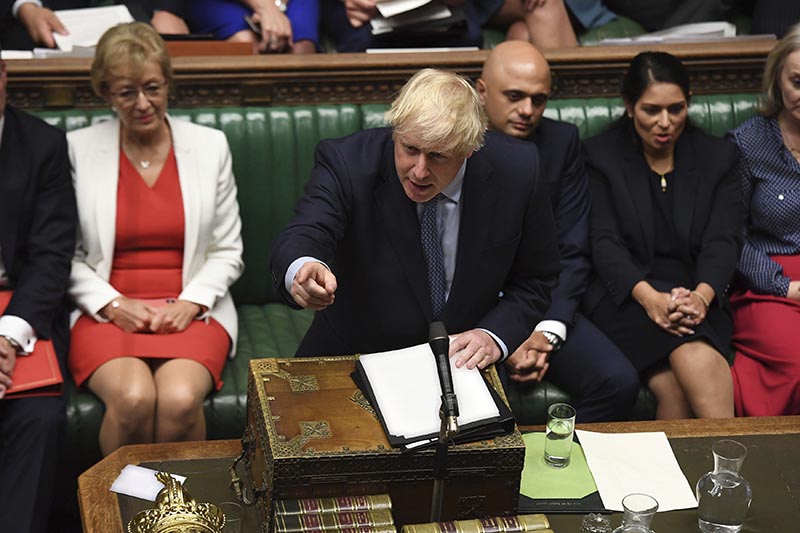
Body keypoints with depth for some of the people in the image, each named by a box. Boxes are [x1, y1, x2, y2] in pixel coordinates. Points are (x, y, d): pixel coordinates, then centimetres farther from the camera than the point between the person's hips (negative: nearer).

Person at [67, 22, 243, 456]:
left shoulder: (209, 146, 9)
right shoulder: (77, 149, 6)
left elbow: (227, 252, 10)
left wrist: (190, 303, -7)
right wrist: (112, 304, -9)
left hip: (191, 311, 1)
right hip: (107, 313, 0)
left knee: (180, 399, -30)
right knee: (132, 399, -31)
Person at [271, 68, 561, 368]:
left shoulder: (516, 172, -11)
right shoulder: (347, 163, -16)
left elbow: (534, 280, 1)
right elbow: (302, 237, -32)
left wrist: (494, 337, -16)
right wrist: (300, 270, -56)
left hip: (464, 363, 4)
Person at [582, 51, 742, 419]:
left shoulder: (718, 157, 14)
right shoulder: (599, 156, 7)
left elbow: (723, 240, 3)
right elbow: (604, 242, -3)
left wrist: (702, 295, -19)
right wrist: (648, 296, -22)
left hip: (697, 296, 2)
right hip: (624, 294, -2)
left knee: (675, 385, -32)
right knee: (696, 358, -34)